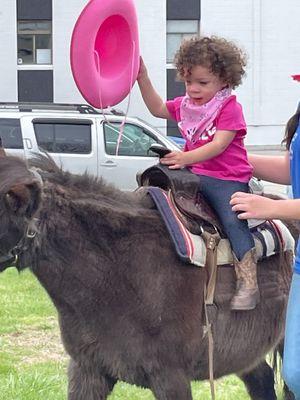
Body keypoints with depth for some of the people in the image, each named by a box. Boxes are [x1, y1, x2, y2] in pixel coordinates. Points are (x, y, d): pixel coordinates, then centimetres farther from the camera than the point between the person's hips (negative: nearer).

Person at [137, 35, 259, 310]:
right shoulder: (186, 105, 13)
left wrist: (187, 158, -32)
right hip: (194, 175, 7)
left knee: (233, 220, -23)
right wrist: (143, 79, 9)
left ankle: (248, 281, -26)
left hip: (227, 179, -7)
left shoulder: (230, 108, -9)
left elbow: (218, 145, -19)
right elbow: (157, 108, 22)